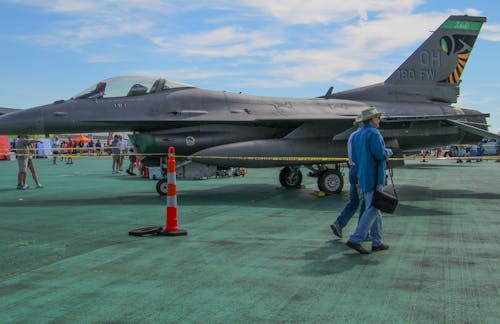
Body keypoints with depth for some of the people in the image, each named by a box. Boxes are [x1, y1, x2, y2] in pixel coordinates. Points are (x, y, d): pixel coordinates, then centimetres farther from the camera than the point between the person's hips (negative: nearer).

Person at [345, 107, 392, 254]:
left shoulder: (356, 135, 14)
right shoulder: (373, 133, -13)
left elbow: (354, 158, 15)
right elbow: (380, 154, -20)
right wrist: (389, 152, 0)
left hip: (362, 177, 9)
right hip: (373, 178, -9)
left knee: (374, 209, 13)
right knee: (372, 210, -6)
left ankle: (377, 242, 17)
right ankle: (355, 239, -10)